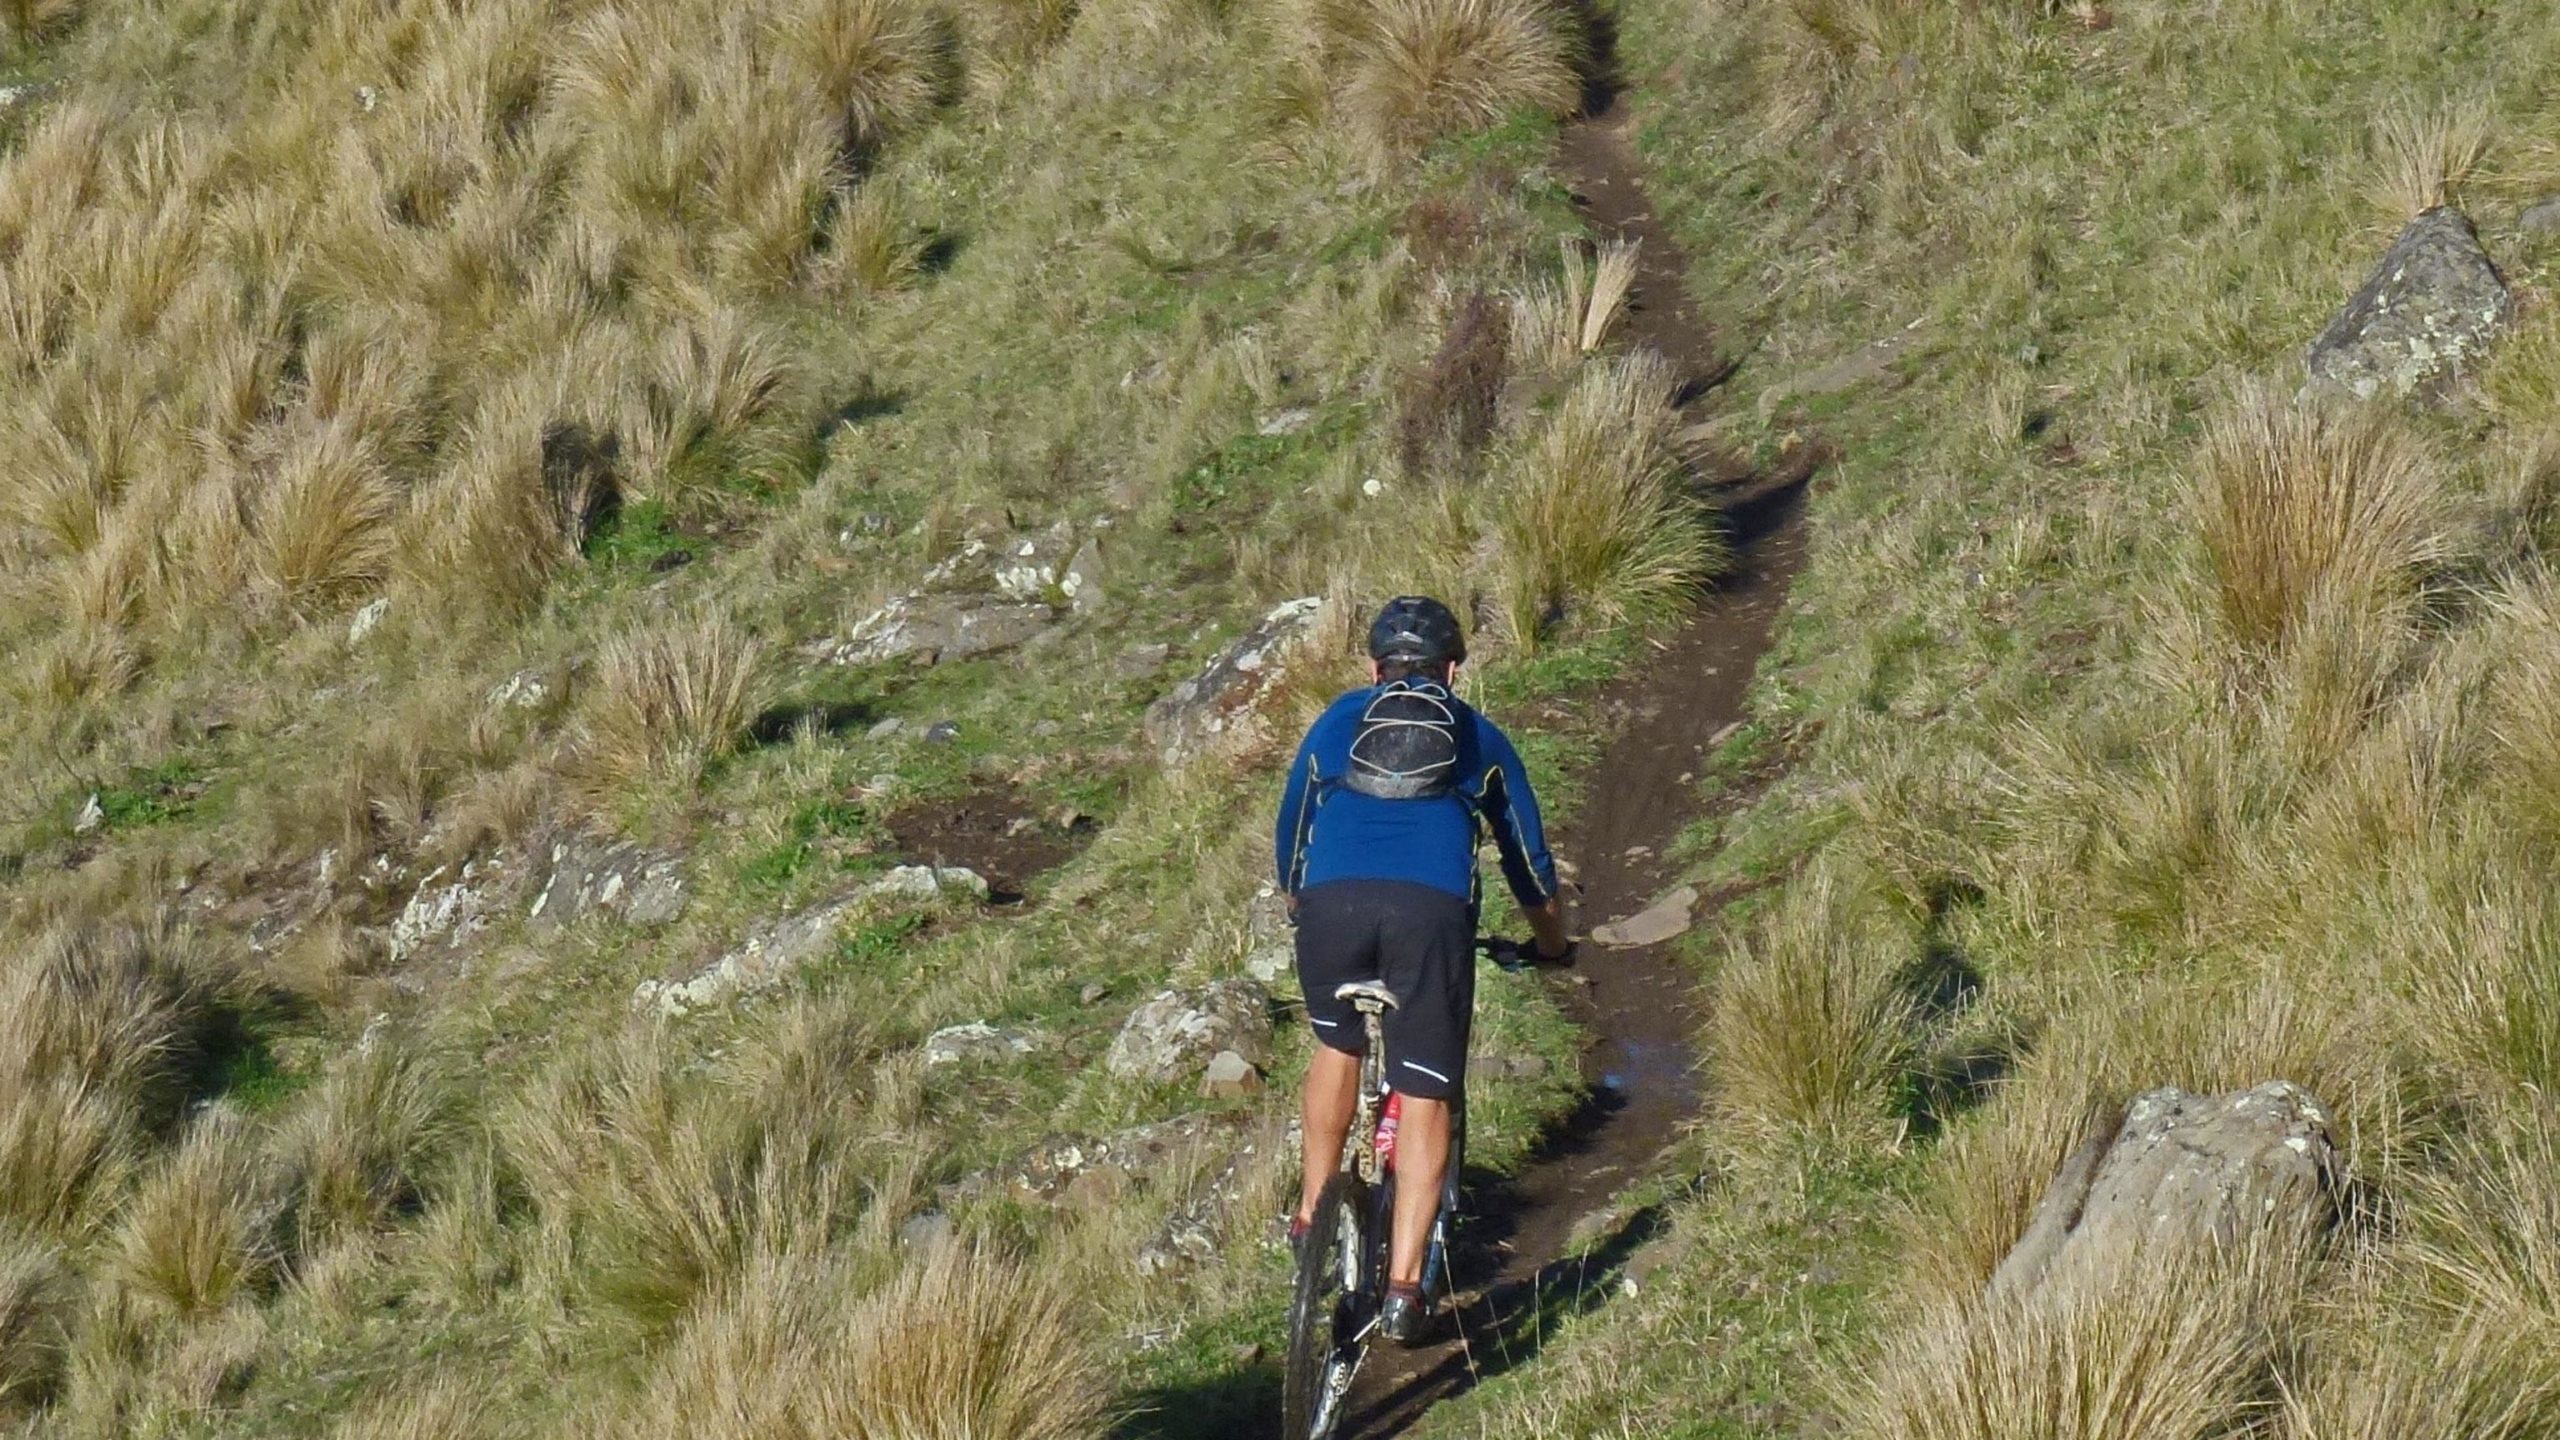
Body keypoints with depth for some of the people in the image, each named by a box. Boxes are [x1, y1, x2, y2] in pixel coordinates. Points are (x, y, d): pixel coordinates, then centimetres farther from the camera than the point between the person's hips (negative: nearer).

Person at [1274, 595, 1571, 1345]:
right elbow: (1528, 856, 36)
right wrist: (1553, 943, 52)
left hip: (1335, 899, 1)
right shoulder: (1480, 740, 28)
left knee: (1337, 1046, 28)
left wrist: (1300, 906, 56)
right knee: (1424, 1097, 2)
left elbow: (1290, 839, 36)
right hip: (1434, 910, -1)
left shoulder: (1336, 722, 29)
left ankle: (1313, 1216, 30)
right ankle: (1403, 1283, -7)